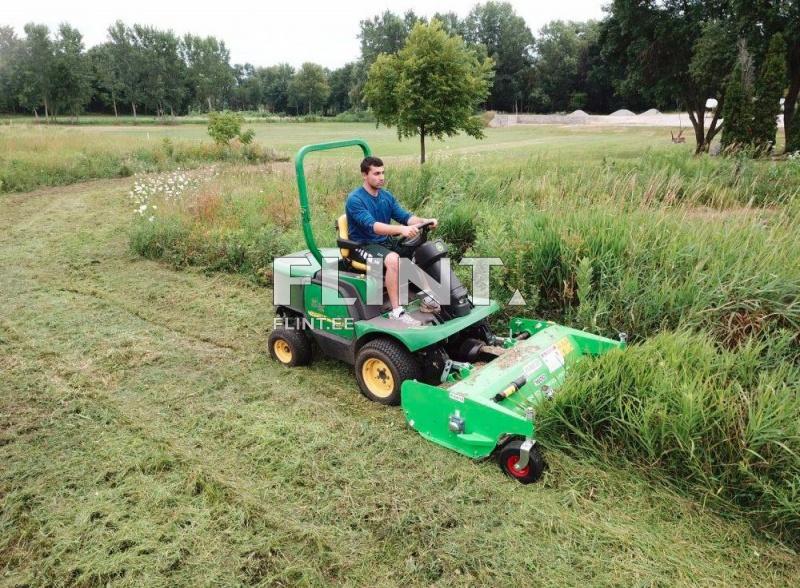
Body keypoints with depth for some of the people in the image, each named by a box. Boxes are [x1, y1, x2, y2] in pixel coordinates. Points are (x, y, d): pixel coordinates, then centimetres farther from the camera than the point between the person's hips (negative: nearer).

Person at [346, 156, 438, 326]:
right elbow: (371, 226, -30)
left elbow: (405, 216, 1)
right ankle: (396, 311, -30)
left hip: (385, 241, 7)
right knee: (392, 258, -35)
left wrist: (424, 221, -20)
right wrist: (401, 229, -43)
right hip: (363, 246, -7)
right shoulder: (355, 199, -16)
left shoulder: (386, 196, 7)